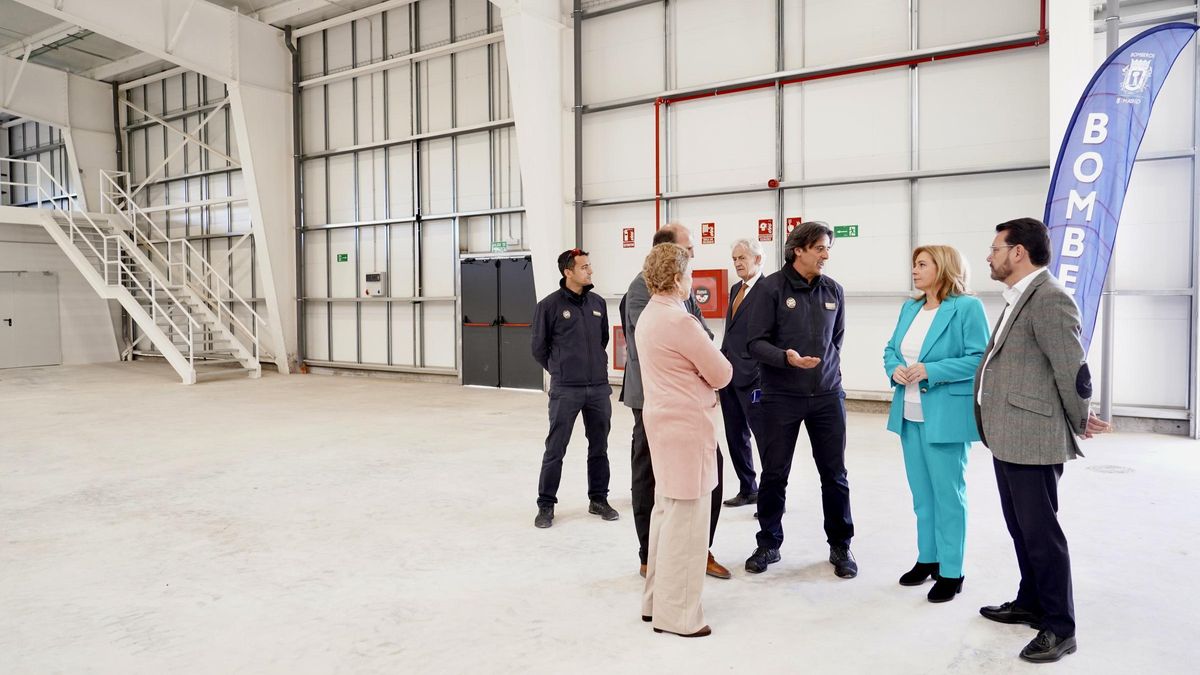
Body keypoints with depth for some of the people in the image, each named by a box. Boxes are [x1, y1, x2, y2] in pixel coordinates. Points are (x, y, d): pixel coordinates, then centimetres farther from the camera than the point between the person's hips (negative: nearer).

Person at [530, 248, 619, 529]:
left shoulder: (598, 303, 6)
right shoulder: (550, 305, -7)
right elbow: (539, 347, 1)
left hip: (599, 388, 5)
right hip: (565, 390, -4)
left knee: (599, 447, 13)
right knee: (555, 449, 2)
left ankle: (598, 499, 27)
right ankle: (546, 505, 15)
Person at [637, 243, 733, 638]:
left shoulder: (648, 315, 11)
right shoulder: (679, 320, -19)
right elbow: (722, 374, -12)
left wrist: (695, 375, 3)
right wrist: (707, 373, 7)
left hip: (663, 419, 10)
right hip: (686, 423, -10)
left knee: (666, 510, 17)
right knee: (685, 517, -1)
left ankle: (657, 599, 28)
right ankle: (676, 614, 9)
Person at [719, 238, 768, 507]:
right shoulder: (735, 289, 15)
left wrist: (762, 374, -17)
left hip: (753, 376, -8)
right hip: (729, 374, 9)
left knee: (765, 437, 1)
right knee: (735, 437, 14)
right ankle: (747, 490, 27)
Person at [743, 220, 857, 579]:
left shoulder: (834, 290, 5)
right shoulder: (771, 287, -7)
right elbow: (756, 342, -9)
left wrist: (827, 371, 15)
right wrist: (786, 358, -24)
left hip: (827, 395, 3)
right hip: (781, 397, -3)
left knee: (835, 474, 9)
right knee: (774, 474, 7)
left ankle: (840, 546, 26)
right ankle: (768, 544, 24)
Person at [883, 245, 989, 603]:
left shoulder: (967, 307, -9)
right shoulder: (910, 308, 12)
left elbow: (979, 358, -15)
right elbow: (891, 349, 16)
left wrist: (931, 371, -21)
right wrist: (894, 369, -6)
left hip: (945, 416, -7)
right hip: (910, 415, 7)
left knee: (948, 494, 3)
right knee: (921, 493, 15)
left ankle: (951, 572, 15)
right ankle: (927, 558, 30)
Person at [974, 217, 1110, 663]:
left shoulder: (1049, 299, -17)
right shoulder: (1018, 299, 15)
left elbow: (1074, 372, -17)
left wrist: (1080, 425, -3)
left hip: (1032, 440, -10)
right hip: (1008, 438, 10)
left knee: (1040, 532, 2)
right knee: (1020, 529, 20)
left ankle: (1059, 628, 16)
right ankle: (1031, 604, 36)